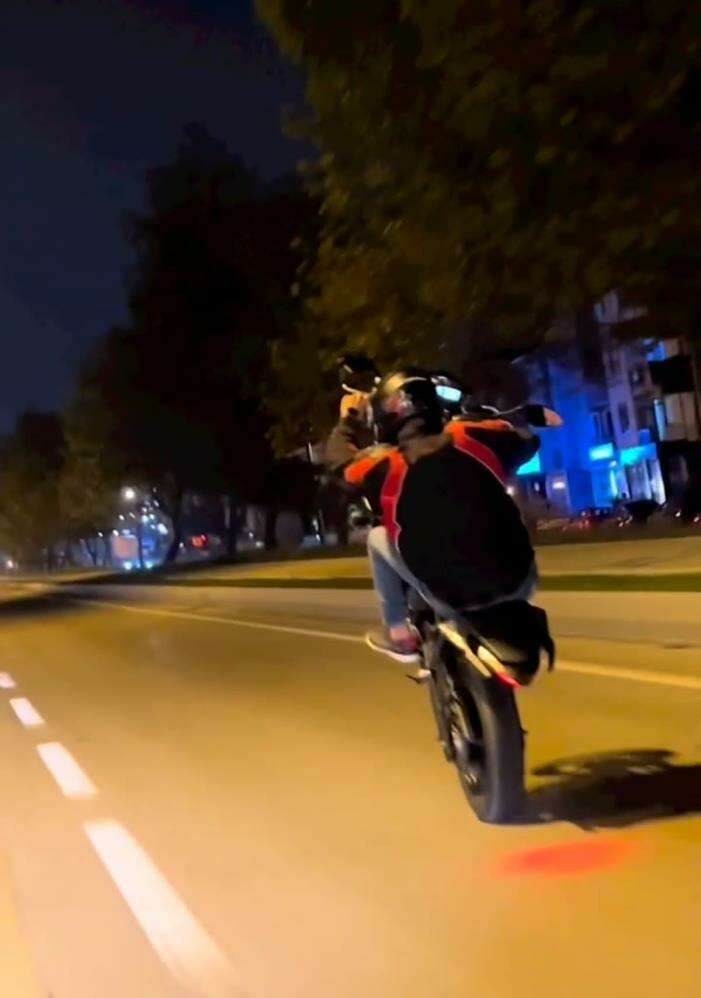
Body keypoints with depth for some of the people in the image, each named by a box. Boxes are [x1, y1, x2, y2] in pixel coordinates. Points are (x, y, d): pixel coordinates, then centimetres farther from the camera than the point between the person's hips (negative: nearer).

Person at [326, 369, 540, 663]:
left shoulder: (385, 467, -8)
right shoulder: (475, 438, -4)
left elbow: (339, 459, 13)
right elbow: (528, 439, 16)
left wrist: (349, 419, 32)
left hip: (455, 600, -2)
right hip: (519, 584, 2)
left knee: (378, 538, 18)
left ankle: (400, 636, 27)